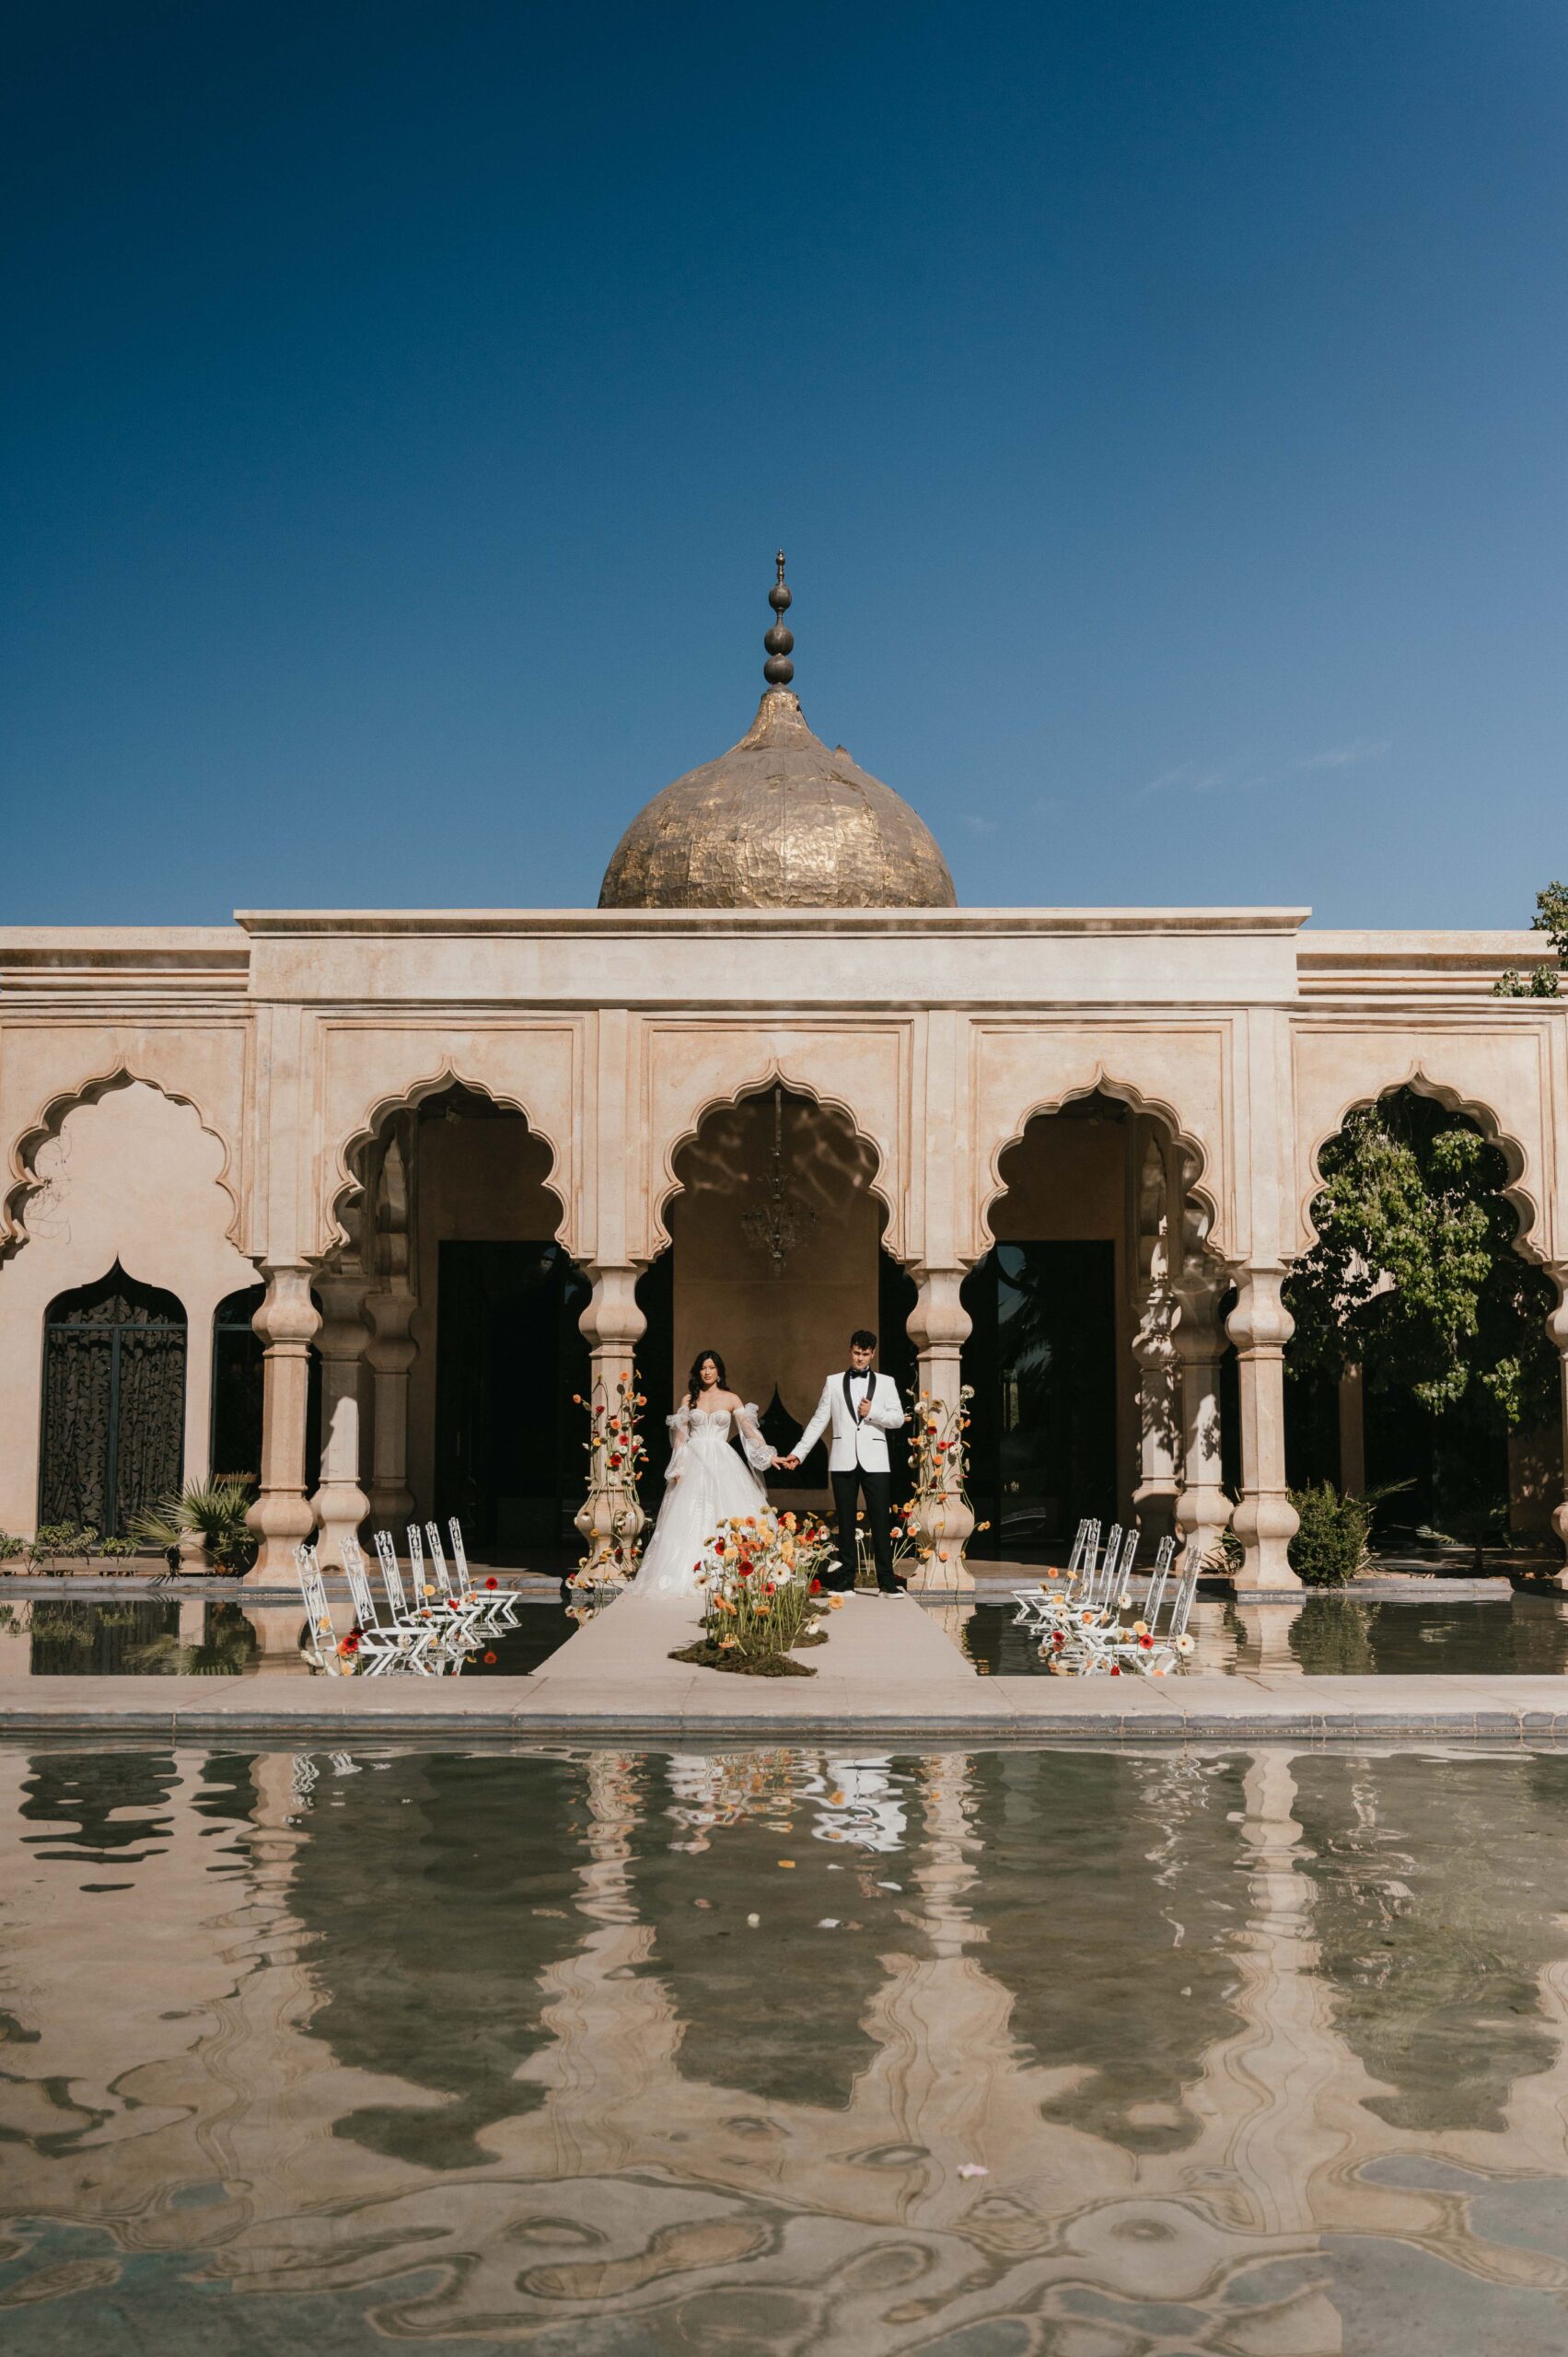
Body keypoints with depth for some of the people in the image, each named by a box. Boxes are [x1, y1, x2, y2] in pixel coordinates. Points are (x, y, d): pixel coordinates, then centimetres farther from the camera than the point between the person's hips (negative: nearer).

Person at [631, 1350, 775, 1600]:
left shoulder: (731, 1399, 7)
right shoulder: (689, 1400, 10)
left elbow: (750, 1430, 1)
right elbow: (680, 1437, 8)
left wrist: (768, 1455, -10)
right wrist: (677, 1469, -1)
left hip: (722, 1464, -1)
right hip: (694, 1464, 1)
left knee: (725, 1517, -7)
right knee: (690, 1519, -4)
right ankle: (690, 1575, -3)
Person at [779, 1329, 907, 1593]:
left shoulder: (886, 1382, 10)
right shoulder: (834, 1382, 10)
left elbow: (898, 1419, 4)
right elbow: (819, 1421, 9)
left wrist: (873, 1412, -11)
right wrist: (798, 1452, 4)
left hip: (875, 1461, -1)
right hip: (844, 1461, 1)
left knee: (881, 1521, -4)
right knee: (846, 1522, 5)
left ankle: (886, 1582, 0)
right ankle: (845, 1581, 10)